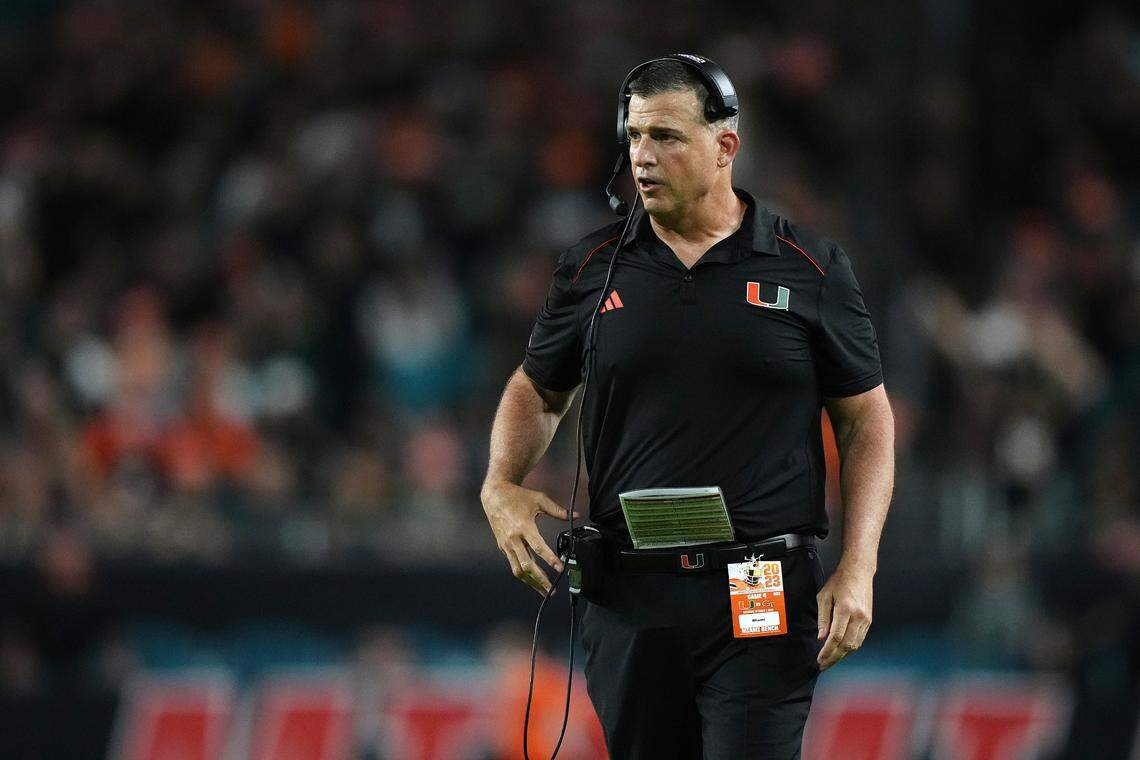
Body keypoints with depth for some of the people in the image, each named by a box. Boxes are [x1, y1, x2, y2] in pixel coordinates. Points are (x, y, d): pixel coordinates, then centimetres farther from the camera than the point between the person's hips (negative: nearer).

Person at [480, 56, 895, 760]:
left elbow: (867, 419, 6)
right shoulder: (594, 267, 7)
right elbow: (538, 391, 21)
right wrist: (501, 487, 1)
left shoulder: (809, 269, 2)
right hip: (629, 600, 3)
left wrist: (858, 569, -4)